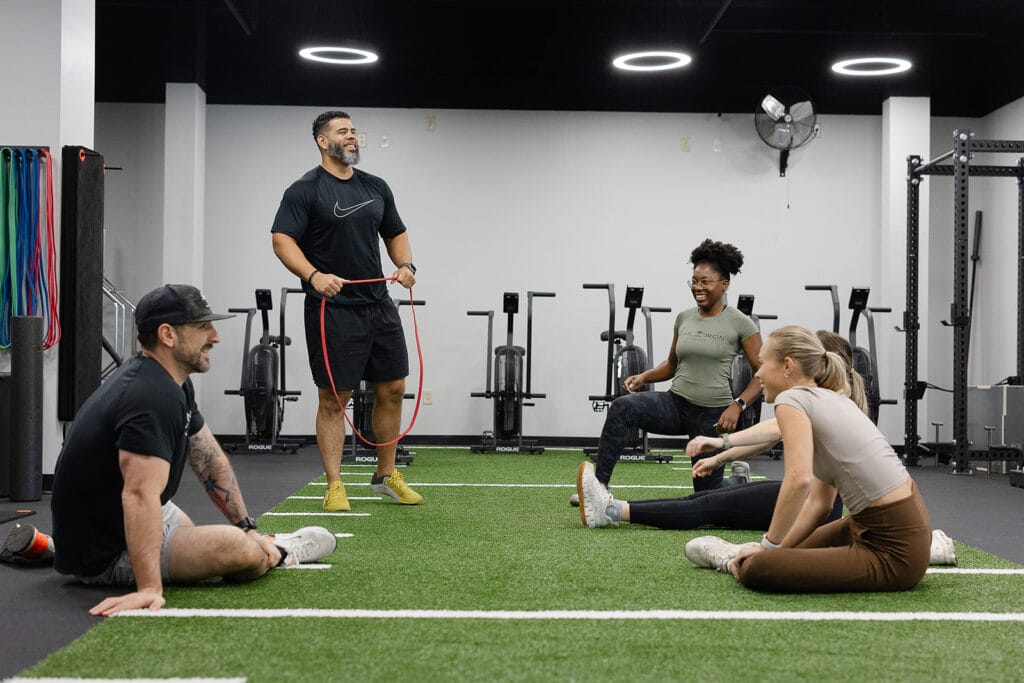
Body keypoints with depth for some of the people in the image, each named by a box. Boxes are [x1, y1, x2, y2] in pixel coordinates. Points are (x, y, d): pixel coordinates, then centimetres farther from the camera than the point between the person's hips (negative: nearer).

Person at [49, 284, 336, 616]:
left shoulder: (172, 384, 4)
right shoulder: (154, 397, -31)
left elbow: (212, 462, 11)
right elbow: (141, 495, -41)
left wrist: (248, 528, 7)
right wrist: (149, 589, -46)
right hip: (103, 557, -11)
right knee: (239, 549, -18)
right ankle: (277, 553, 10)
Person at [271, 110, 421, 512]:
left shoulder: (376, 188, 13)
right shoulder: (305, 190, -6)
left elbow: (395, 233, 21)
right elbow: (282, 239, -13)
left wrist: (406, 265, 1)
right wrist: (313, 276, -28)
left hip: (379, 305, 6)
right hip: (333, 309, -6)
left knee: (393, 389, 9)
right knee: (334, 398, -2)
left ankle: (386, 475, 24)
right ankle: (334, 487, 6)